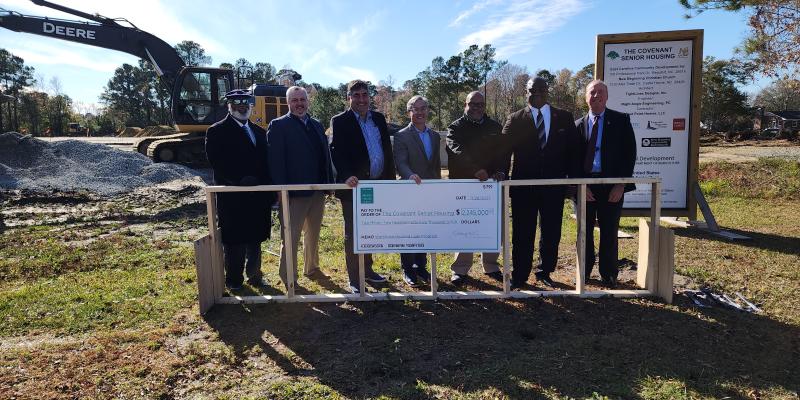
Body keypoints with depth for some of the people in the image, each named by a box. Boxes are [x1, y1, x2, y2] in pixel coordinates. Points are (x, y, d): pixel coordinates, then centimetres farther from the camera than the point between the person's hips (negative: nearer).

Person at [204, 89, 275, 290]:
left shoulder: (259, 132, 15)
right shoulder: (217, 132, -2)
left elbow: (266, 163, 13)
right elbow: (217, 163, -12)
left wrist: (270, 191, 5)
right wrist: (240, 180, -22)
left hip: (258, 196, 5)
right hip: (232, 198, -5)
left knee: (255, 239, 14)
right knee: (234, 242, 3)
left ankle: (254, 275, 27)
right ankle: (234, 281, 17)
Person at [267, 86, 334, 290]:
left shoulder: (317, 125, 14)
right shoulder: (278, 126, -4)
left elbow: (325, 155, 13)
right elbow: (275, 160, -11)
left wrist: (329, 182, 7)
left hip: (317, 191, 6)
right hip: (294, 193, -6)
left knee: (313, 234, 19)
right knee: (290, 237, 1)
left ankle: (312, 267, 35)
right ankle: (289, 278, 10)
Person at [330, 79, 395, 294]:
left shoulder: (379, 119, 11)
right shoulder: (340, 122, -6)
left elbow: (387, 150, 12)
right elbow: (337, 152, -15)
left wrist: (391, 179, 7)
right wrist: (347, 176, -31)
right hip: (354, 186, -5)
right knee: (353, 234, 4)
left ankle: (367, 270, 32)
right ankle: (354, 279, 13)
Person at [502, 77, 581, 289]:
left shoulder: (564, 117, 7)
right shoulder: (515, 119, 3)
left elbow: (574, 150, 6)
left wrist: (573, 178, -1)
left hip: (554, 186, 2)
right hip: (523, 185, -1)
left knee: (551, 233, 10)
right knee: (522, 234, 5)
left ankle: (545, 272, 28)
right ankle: (519, 276, 18)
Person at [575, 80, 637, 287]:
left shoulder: (621, 120, 2)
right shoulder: (578, 125, 8)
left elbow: (630, 153, -3)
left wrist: (621, 184, -10)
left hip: (612, 186, -2)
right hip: (584, 186, 2)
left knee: (609, 232, 5)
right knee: (585, 232, 10)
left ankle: (608, 275, 20)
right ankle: (585, 272, 24)